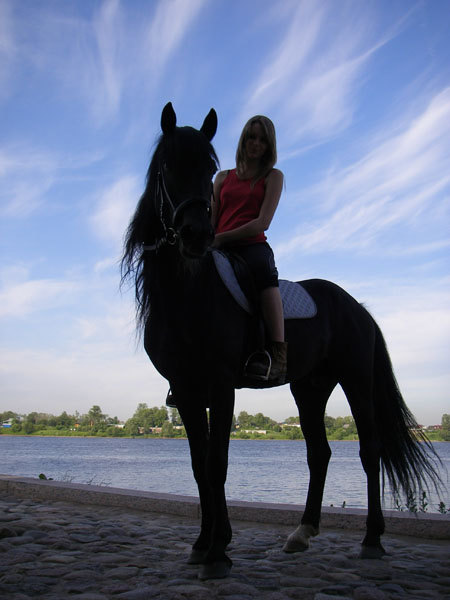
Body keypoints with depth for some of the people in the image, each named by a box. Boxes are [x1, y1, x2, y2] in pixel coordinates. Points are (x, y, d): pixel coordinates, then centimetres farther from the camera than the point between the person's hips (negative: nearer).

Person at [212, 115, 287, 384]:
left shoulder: (273, 177, 12)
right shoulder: (223, 177, 23)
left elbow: (262, 223, -2)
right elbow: (211, 221, 17)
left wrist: (221, 237, -12)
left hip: (253, 246, -3)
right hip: (221, 251, 4)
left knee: (263, 269, -38)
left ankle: (279, 357, -49)